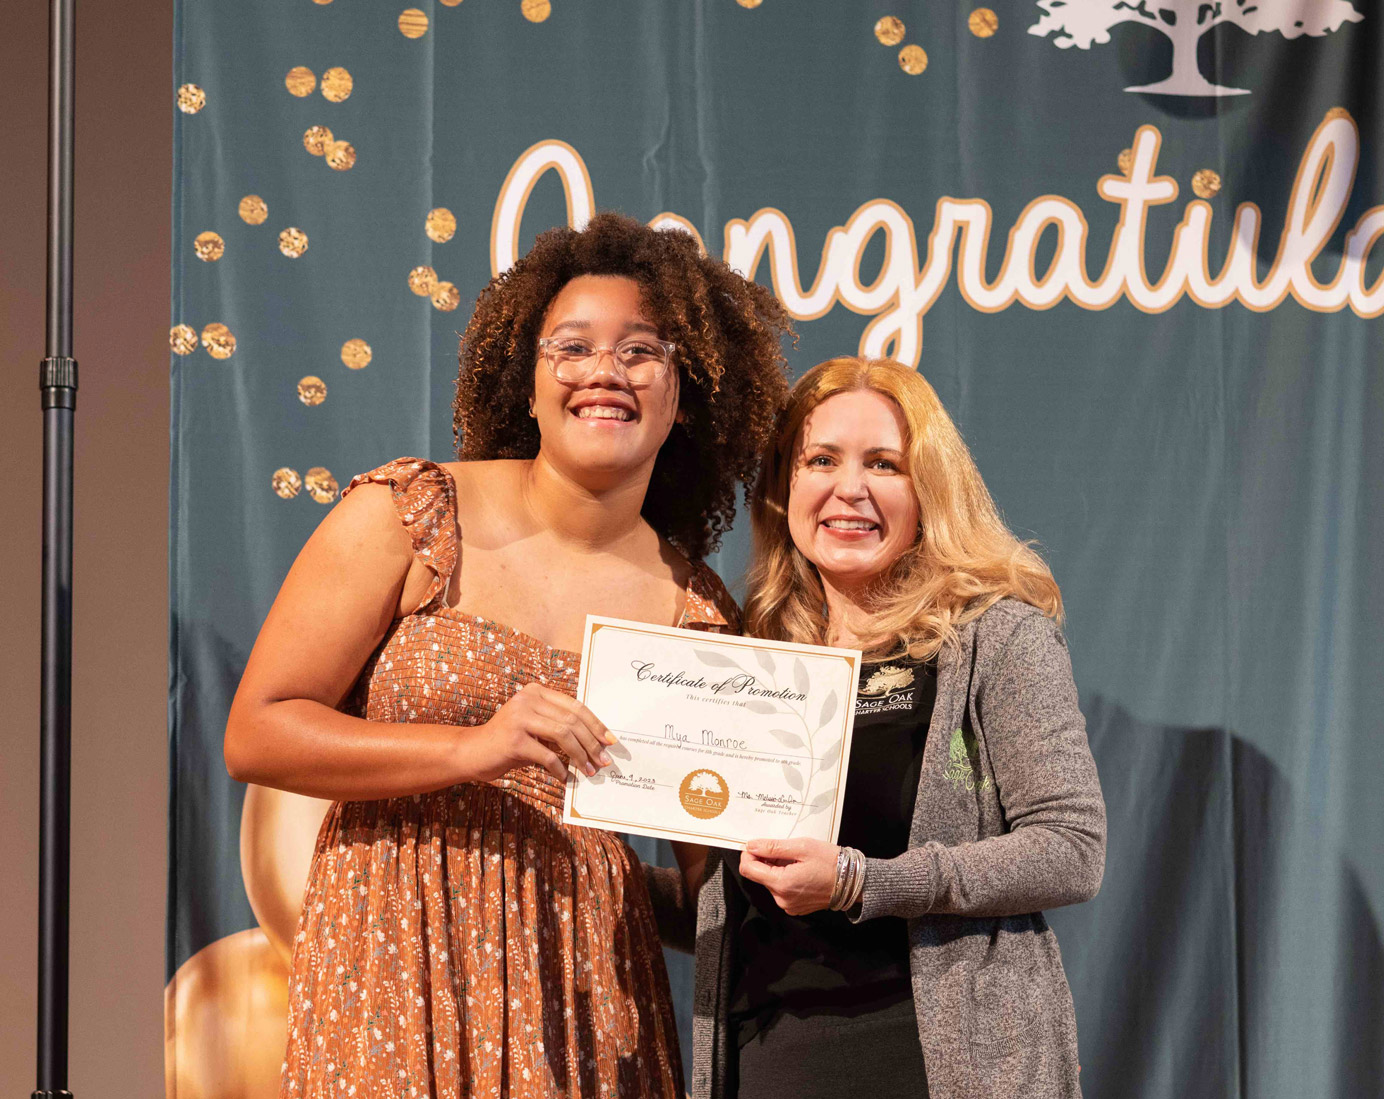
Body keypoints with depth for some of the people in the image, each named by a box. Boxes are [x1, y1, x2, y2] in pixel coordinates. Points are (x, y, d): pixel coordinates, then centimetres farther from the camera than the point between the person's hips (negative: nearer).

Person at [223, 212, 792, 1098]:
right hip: (402, 960, -3)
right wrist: (473, 748, -18)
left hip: (585, 985, 3)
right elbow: (256, 735, -8)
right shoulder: (406, 516, -5)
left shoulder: (697, 609, 4)